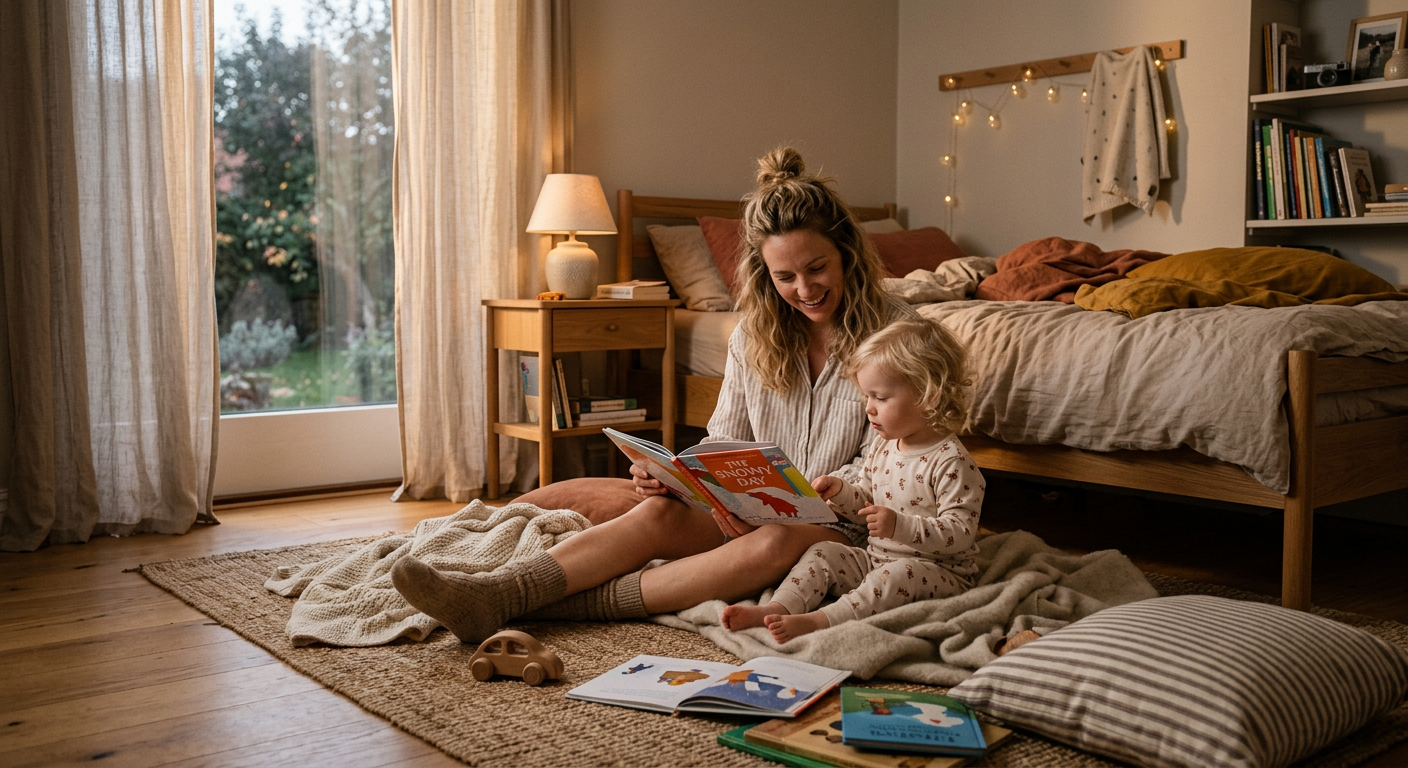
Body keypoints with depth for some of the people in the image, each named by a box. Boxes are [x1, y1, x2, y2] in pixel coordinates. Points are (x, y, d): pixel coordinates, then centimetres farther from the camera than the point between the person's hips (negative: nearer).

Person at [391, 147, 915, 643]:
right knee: (659, 512, -24)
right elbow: (724, 445, 7)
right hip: (758, 512, 4)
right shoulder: (754, 334, 7)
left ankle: (577, 603, -34)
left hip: (847, 527, -4)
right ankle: (494, 595, -36)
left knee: (778, 541, -36)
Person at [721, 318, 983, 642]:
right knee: (824, 552, -5)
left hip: (940, 572, -8)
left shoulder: (951, 462, -18)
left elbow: (960, 534, -24)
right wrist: (841, 491, -1)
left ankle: (817, 621, -45)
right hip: (877, 560, 8)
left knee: (901, 573, -35)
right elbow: (866, 502, 21)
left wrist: (900, 526, -34)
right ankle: (777, 609, -24)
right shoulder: (881, 450, 7)